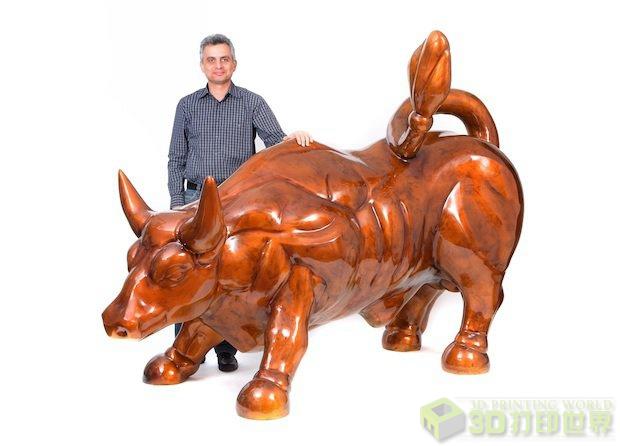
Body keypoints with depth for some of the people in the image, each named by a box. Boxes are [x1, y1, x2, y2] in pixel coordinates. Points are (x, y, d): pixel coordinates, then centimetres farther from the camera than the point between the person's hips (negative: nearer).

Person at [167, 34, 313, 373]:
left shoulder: (252, 103, 7)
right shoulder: (187, 105, 12)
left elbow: (274, 141, -6)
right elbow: (176, 159, 11)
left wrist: (291, 138, -29)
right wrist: (177, 202, 2)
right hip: (196, 198, 1)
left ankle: (226, 350, 10)